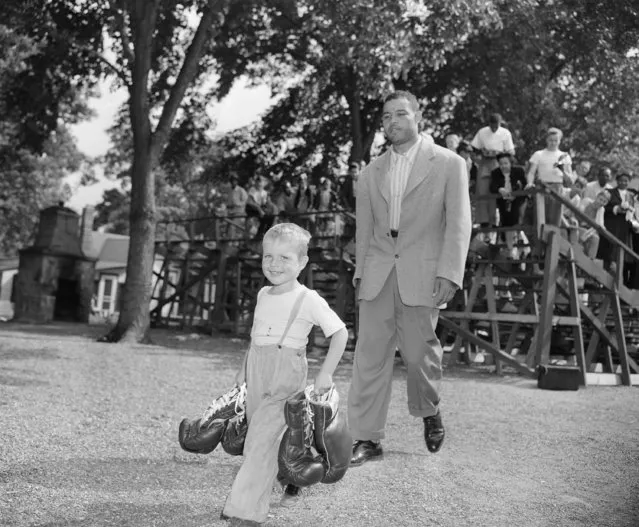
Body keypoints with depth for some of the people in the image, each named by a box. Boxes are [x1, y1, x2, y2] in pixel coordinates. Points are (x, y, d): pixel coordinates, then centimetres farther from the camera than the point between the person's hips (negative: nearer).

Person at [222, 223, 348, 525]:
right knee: (257, 433, 11)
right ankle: (292, 481, 34)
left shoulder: (308, 300, -9)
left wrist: (326, 373, -13)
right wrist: (244, 368, 18)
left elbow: (340, 333, -7)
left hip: (286, 375, -7)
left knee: (262, 438, -12)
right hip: (257, 373, 7)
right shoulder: (263, 295, 11)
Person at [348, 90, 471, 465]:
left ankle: (429, 410, 33)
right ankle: (367, 438, 5)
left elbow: (459, 222, -3)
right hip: (378, 276, 3)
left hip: (422, 274, -3)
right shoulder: (372, 173, 15)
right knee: (370, 354, -1)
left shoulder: (449, 164, 2)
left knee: (418, 351, 3)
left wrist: (449, 273, -12)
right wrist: (361, 272, 10)